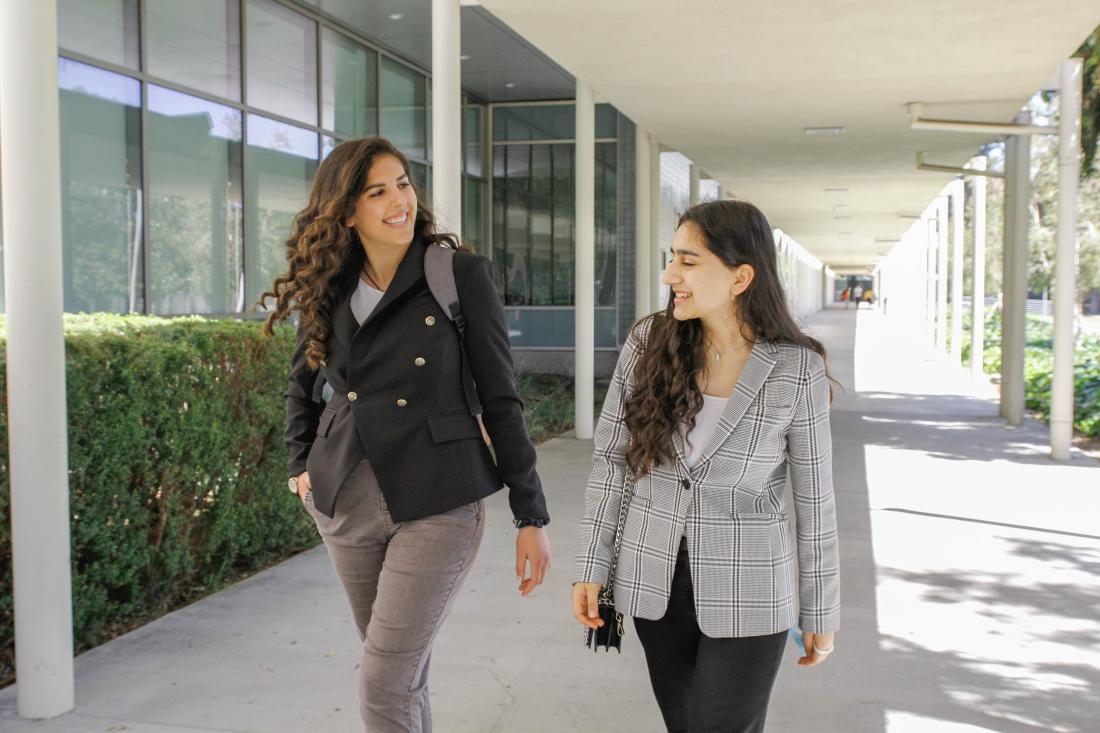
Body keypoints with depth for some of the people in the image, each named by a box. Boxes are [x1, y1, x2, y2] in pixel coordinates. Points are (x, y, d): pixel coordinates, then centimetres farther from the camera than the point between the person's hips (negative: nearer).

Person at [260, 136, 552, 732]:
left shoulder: (462, 275, -9)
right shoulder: (328, 289, 4)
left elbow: (500, 399, -7)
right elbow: (301, 383, 22)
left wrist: (531, 517, -6)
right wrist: (299, 464, 9)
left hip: (436, 505, -4)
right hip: (346, 504, 5)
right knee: (403, 675, 16)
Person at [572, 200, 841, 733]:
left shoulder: (797, 371, -14)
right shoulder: (648, 343, -8)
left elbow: (814, 500, -5)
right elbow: (609, 459, -1)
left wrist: (822, 612, 1)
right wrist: (591, 567, -1)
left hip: (746, 593, -3)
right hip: (654, 582, 3)